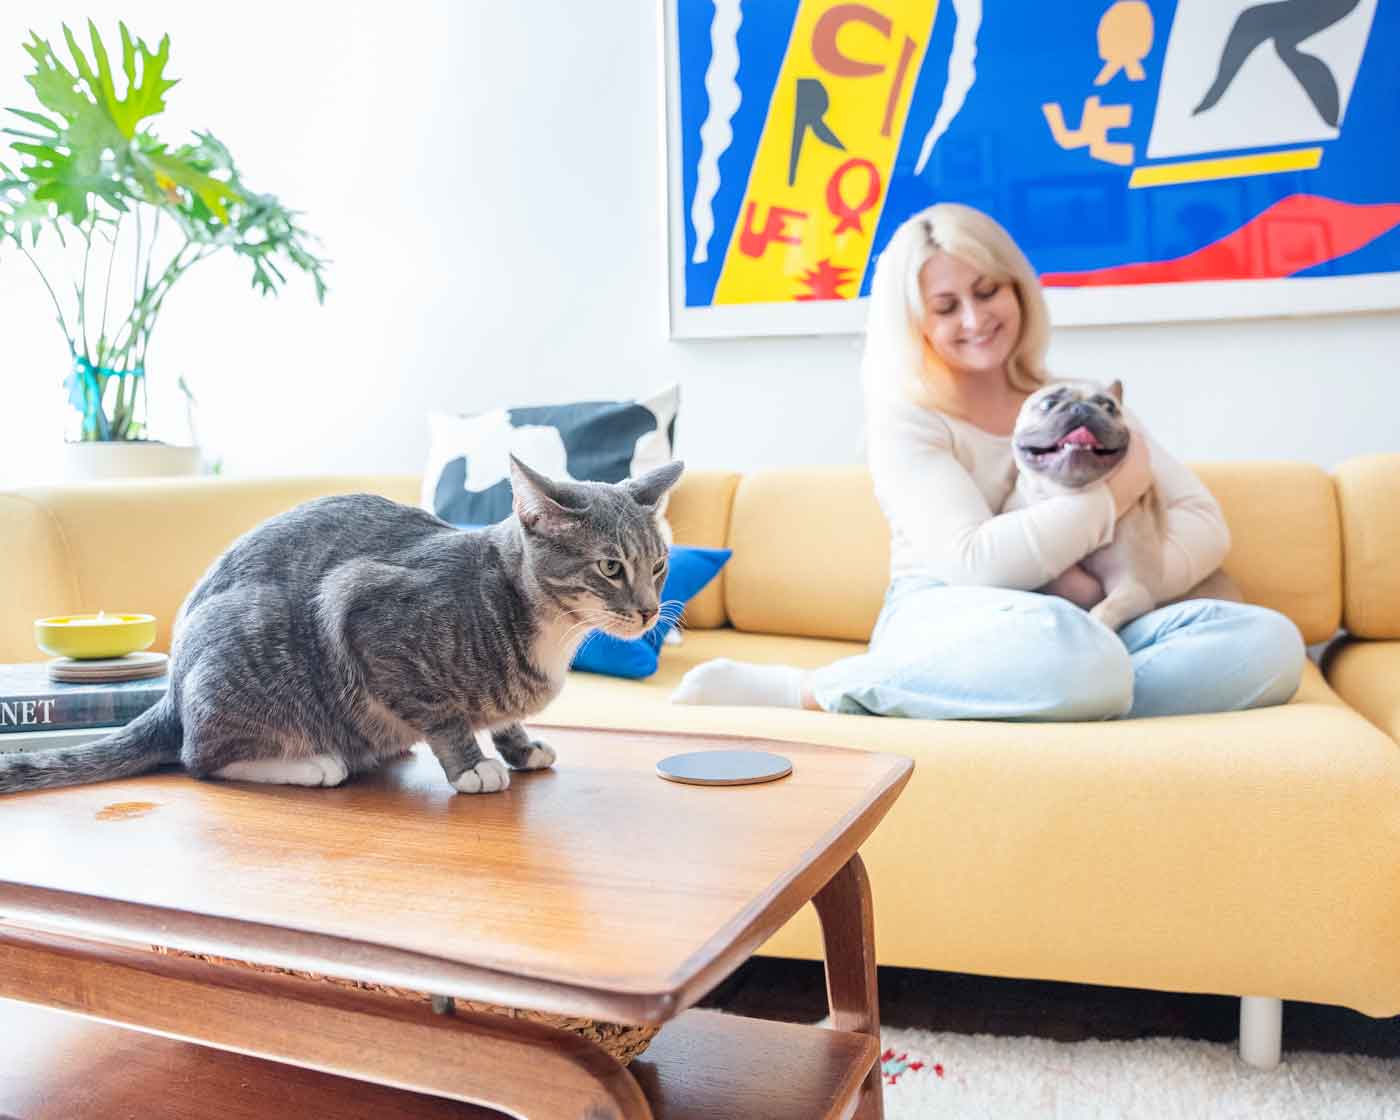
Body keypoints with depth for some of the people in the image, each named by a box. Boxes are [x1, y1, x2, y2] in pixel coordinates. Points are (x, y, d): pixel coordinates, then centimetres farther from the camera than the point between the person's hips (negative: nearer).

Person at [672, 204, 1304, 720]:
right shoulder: (904, 419, 1)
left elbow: (1205, 523, 7)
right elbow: (975, 562, -15)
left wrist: (1111, 589, -12)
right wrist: (1119, 489, -6)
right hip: (943, 626, -5)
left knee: (1271, 642, -20)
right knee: (1073, 656, -39)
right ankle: (812, 690, -24)